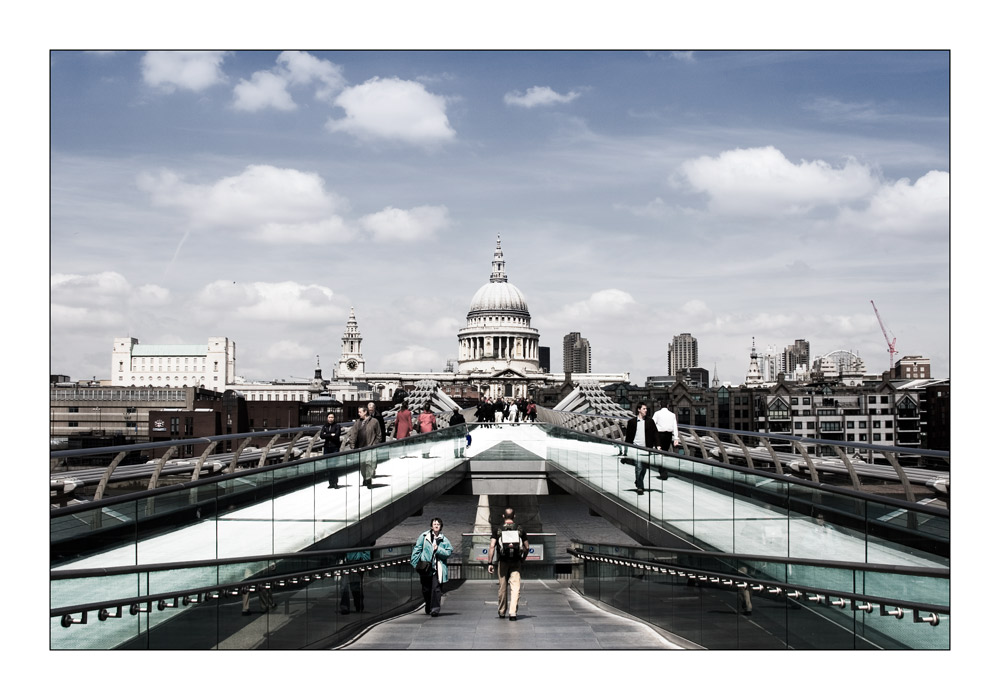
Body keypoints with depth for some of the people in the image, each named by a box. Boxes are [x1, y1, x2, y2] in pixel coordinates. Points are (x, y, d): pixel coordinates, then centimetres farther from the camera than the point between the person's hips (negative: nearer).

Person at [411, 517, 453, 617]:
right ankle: (428, 608, 30)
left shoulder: (443, 539, 7)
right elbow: (417, 548, 4)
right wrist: (415, 562, -2)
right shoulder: (424, 536, 3)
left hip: (437, 568, -1)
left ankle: (435, 609, -11)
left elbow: (449, 552, 3)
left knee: (436, 589, -12)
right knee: (425, 589, 10)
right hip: (425, 567, 1)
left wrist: (438, 549, -10)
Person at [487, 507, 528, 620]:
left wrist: (490, 563, -6)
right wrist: (522, 559, 21)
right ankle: (513, 612, -16)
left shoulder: (498, 530, 0)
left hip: (502, 562, 1)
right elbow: (526, 547, 6)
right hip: (516, 563, 0)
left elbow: (492, 546, -8)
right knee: (515, 587, -3)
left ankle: (502, 612, 26)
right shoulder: (520, 530, 3)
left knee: (503, 588, 13)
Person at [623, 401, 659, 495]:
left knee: (644, 468, 9)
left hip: (647, 448, 2)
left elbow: (655, 434, 6)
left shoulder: (650, 421, 7)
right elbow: (628, 437, 6)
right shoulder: (632, 422, 2)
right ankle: (640, 487, -7)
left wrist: (657, 445, -7)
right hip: (636, 448, -2)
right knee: (639, 467, -11)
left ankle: (638, 483, 29)